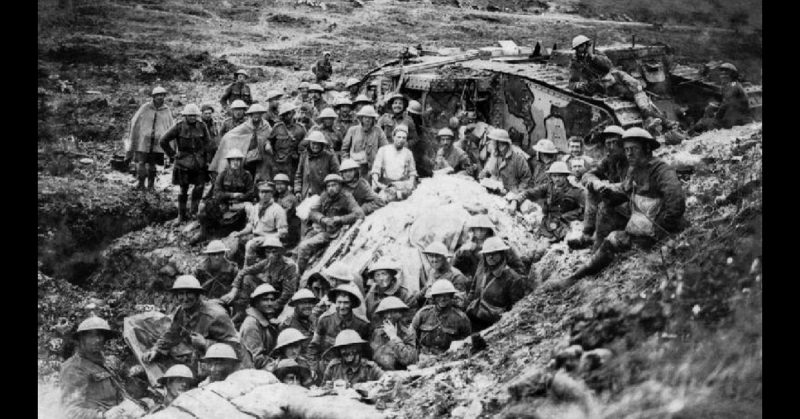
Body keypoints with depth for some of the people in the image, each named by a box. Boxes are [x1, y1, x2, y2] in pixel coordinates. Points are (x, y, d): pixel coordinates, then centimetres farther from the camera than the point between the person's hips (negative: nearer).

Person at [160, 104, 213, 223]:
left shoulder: (201, 126, 3)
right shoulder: (179, 127, -6)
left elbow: (208, 142, 14)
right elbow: (163, 141, -2)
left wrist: (206, 155, 5)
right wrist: (172, 155, -3)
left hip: (199, 162, 3)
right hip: (184, 162, -3)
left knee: (200, 185, -10)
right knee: (184, 189, 2)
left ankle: (194, 211, 1)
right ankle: (181, 215, 11)